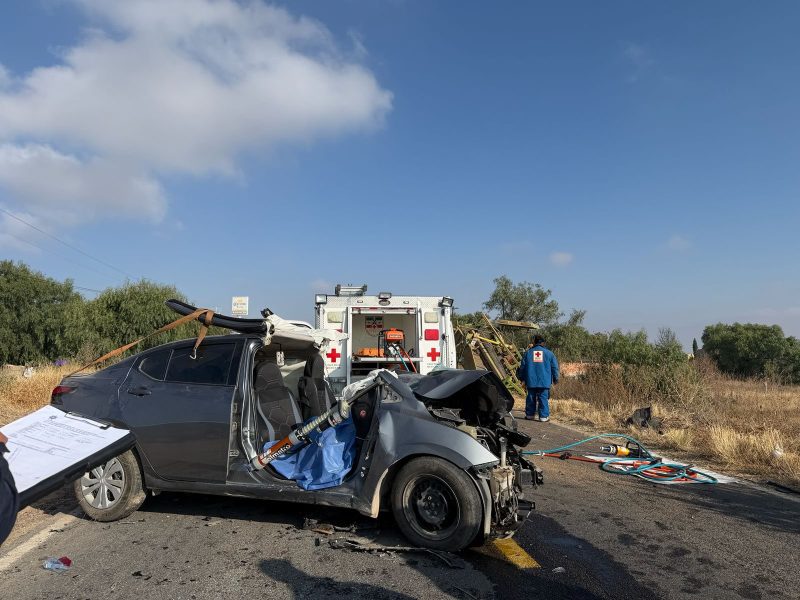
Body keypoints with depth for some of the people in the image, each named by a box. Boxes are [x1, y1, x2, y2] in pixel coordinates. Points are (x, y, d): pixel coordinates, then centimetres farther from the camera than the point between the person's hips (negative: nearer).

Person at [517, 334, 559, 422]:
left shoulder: (528, 352, 7)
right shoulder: (549, 353, 4)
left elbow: (522, 366, 11)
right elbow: (555, 367, 7)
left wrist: (522, 378, 21)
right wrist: (555, 379, 17)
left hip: (531, 381, 2)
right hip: (544, 382, -1)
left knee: (531, 398, 10)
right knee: (543, 398, 0)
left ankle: (529, 414, 16)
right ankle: (543, 416, -1)